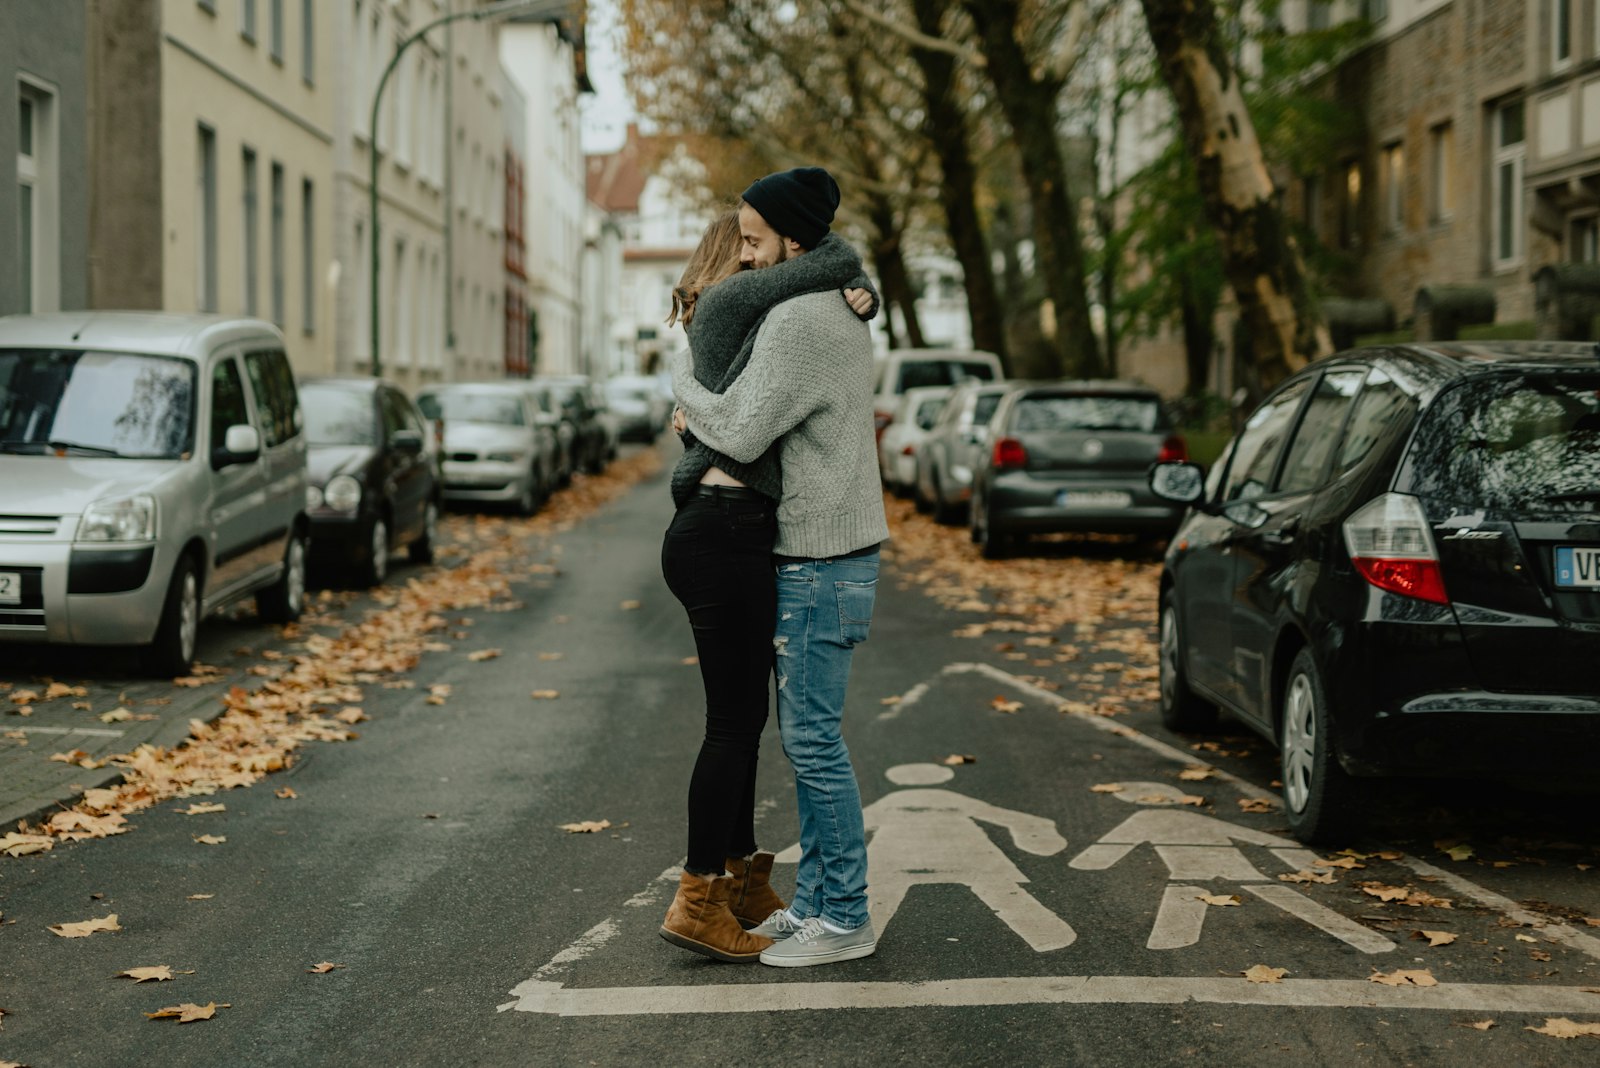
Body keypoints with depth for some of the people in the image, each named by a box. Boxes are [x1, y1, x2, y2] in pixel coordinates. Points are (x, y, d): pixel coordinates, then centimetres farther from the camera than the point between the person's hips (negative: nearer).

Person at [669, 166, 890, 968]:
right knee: (805, 737, 14)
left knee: (813, 739, -5)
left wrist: (682, 377, -5)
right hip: (819, 557, 10)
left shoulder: (796, 322, -20)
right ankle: (815, 901, 21)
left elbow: (740, 435, -24)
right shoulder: (840, 310, 13)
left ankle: (844, 918, 3)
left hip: (821, 567, -10)